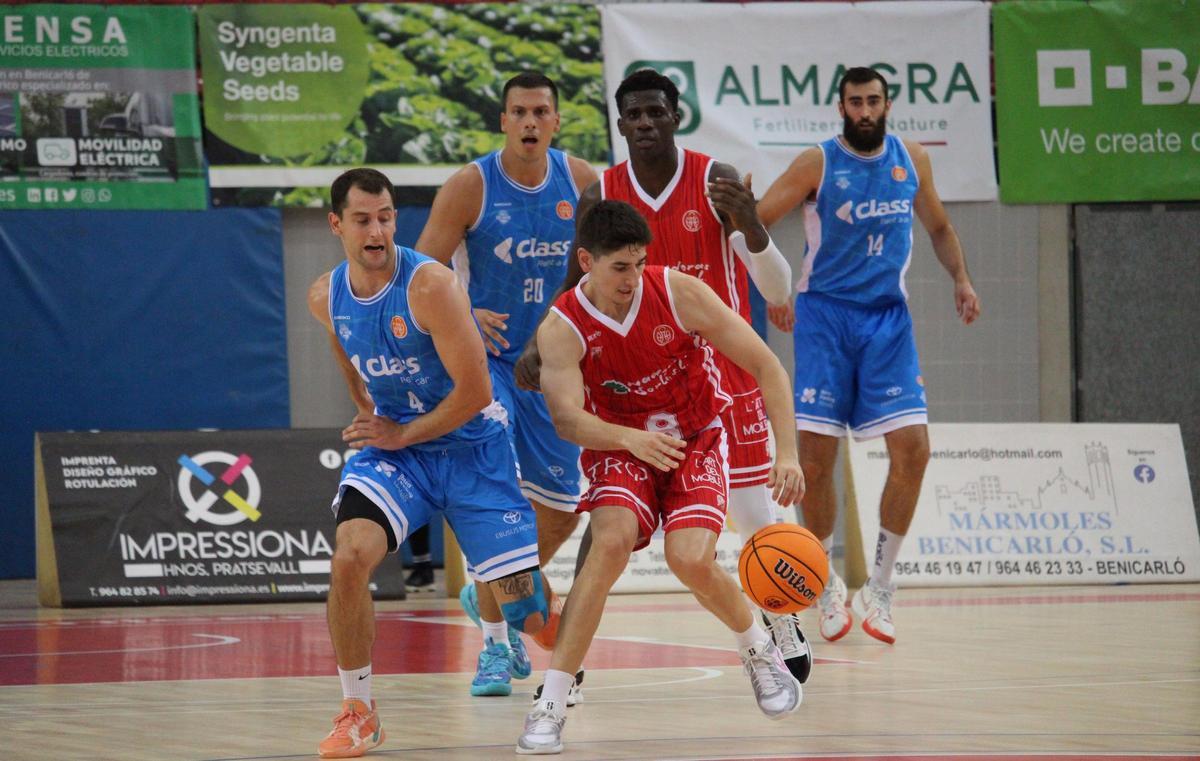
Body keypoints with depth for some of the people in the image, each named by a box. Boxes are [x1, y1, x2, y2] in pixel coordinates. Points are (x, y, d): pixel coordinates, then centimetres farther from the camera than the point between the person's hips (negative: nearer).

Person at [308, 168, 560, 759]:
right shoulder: (325, 299, -3)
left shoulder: (430, 285, -22)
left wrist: (402, 434, -14)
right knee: (349, 555, -25)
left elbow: (475, 390, -21)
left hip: (472, 449, -3)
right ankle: (357, 714, -9)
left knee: (530, 614, -2)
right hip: (393, 447, 4)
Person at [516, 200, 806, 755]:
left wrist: (787, 452, -23)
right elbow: (567, 418, -30)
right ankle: (550, 704, -26)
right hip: (620, 446, 0)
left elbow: (765, 365, -14)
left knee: (691, 560, -22)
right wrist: (631, 439, -50)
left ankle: (758, 651, 11)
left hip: (696, 442, 0)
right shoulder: (562, 329, -18)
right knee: (612, 541, -28)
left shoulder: (680, 294, -19)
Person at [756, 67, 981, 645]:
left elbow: (938, 226, 21)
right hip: (824, 314, -3)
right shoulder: (818, 163, -6)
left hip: (887, 316, 3)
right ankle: (827, 586, 10)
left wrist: (961, 279, 6)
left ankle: (878, 587, 3)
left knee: (912, 446, -10)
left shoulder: (911, 160, 6)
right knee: (814, 452, -8)